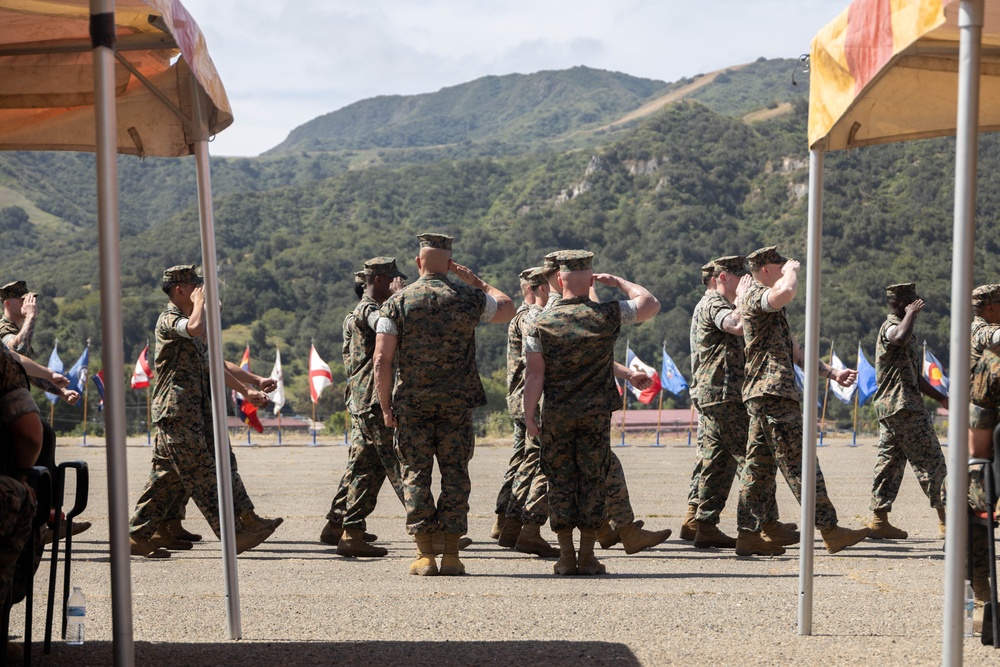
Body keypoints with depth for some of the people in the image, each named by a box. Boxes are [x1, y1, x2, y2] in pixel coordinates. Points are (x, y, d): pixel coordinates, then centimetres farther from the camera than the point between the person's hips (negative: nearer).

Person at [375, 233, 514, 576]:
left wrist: (386, 406, 1)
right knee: (455, 474, 6)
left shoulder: (397, 302, -2)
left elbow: (382, 360, -6)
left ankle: (425, 555, 2)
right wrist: (476, 281, 25)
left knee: (416, 474, 5)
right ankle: (451, 555, 4)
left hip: (411, 404, 0)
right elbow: (508, 308, 21)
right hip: (457, 403, 1)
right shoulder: (469, 298, 1)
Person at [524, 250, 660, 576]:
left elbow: (534, 374, -6)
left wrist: (529, 414, 0)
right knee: (593, 481, 4)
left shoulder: (542, 322, -4)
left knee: (561, 482, 6)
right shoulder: (607, 315, -4)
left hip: (556, 415, 0)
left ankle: (566, 557, 5)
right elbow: (651, 303, 7)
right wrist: (618, 281, 13)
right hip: (596, 414, 0)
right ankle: (587, 557, 4)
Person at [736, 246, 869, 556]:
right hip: (773, 391, -11)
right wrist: (791, 271, -11)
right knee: (799, 463, -8)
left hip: (763, 394, 11)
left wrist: (832, 373, 18)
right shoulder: (755, 295, -8)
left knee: (760, 465, 7)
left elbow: (795, 353, 26)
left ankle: (749, 534, 7)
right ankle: (830, 530, -6)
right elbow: (787, 291, -33)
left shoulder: (771, 307, 25)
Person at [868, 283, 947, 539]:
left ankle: (879, 519, 5)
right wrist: (911, 313, -21)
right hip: (902, 408, -10)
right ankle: (946, 520, -3)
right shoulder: (890, 327, -9)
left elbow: (914, 376, 28)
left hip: (891, 410, 10)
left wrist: (940, 398, 22)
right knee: (931, 462, -6)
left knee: (890, 463, 7)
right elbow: (900, 338, -38)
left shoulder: (904, 328, 23)